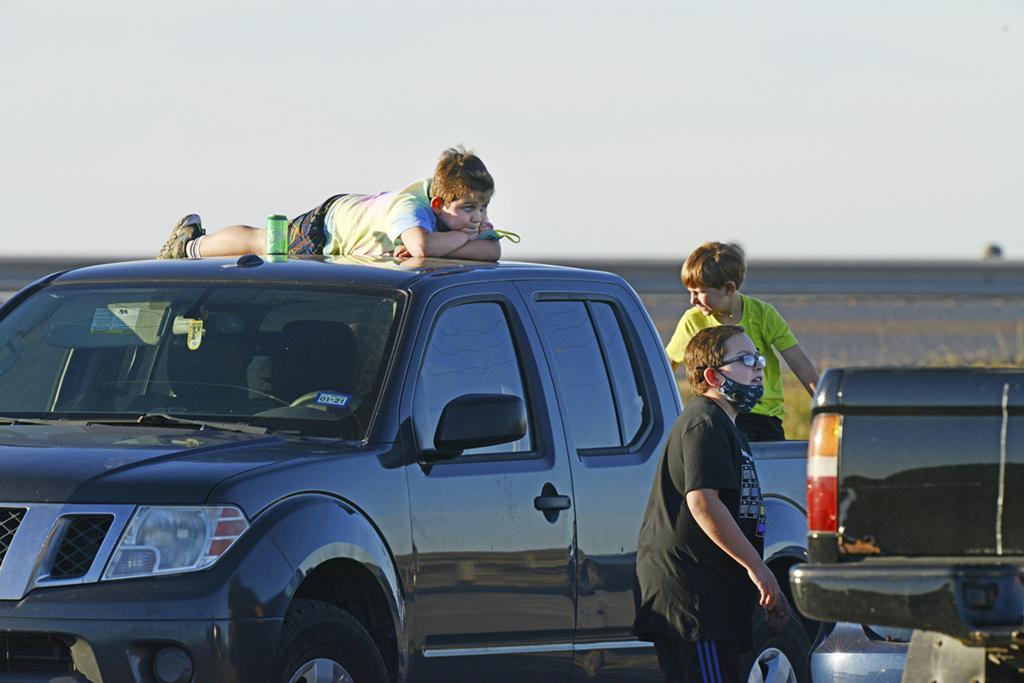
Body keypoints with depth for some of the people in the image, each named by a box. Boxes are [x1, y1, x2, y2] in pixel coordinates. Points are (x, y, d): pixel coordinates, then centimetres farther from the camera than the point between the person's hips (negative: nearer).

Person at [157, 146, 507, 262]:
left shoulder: (471, 215, -29)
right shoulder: (410, 206, -49)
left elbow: (493, 251, -39)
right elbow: (423, 246, -68)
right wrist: (462, 236, -50)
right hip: (331, 223, -6)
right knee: (258, 241, 21)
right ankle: (189, 243, 50)